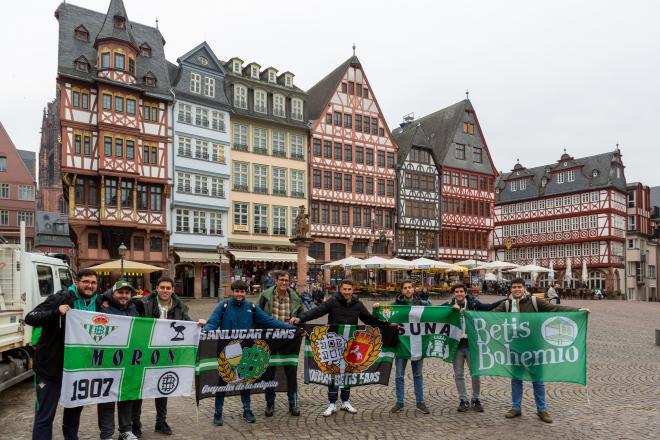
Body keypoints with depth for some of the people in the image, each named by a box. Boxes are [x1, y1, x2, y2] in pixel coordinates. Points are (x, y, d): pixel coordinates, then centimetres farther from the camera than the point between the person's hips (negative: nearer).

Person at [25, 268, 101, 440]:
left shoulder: (97, 303, 3)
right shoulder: (60, 298, -15)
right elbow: (30, 318, -21)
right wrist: (56, 312, -35)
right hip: (50, 366, -6)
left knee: (75, 407, 22)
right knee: (45, 415, 0)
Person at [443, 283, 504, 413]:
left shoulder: (473, 303, -1)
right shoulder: (449, 304, -2)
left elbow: (489, 307, -6)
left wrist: (506, 300, -14)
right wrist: (452, 308, -25)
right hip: (456, 344, 0)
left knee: (475, 373, 8)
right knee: (458, 375, 9)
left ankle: (476, 399, 27)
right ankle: (463, 400, 24)